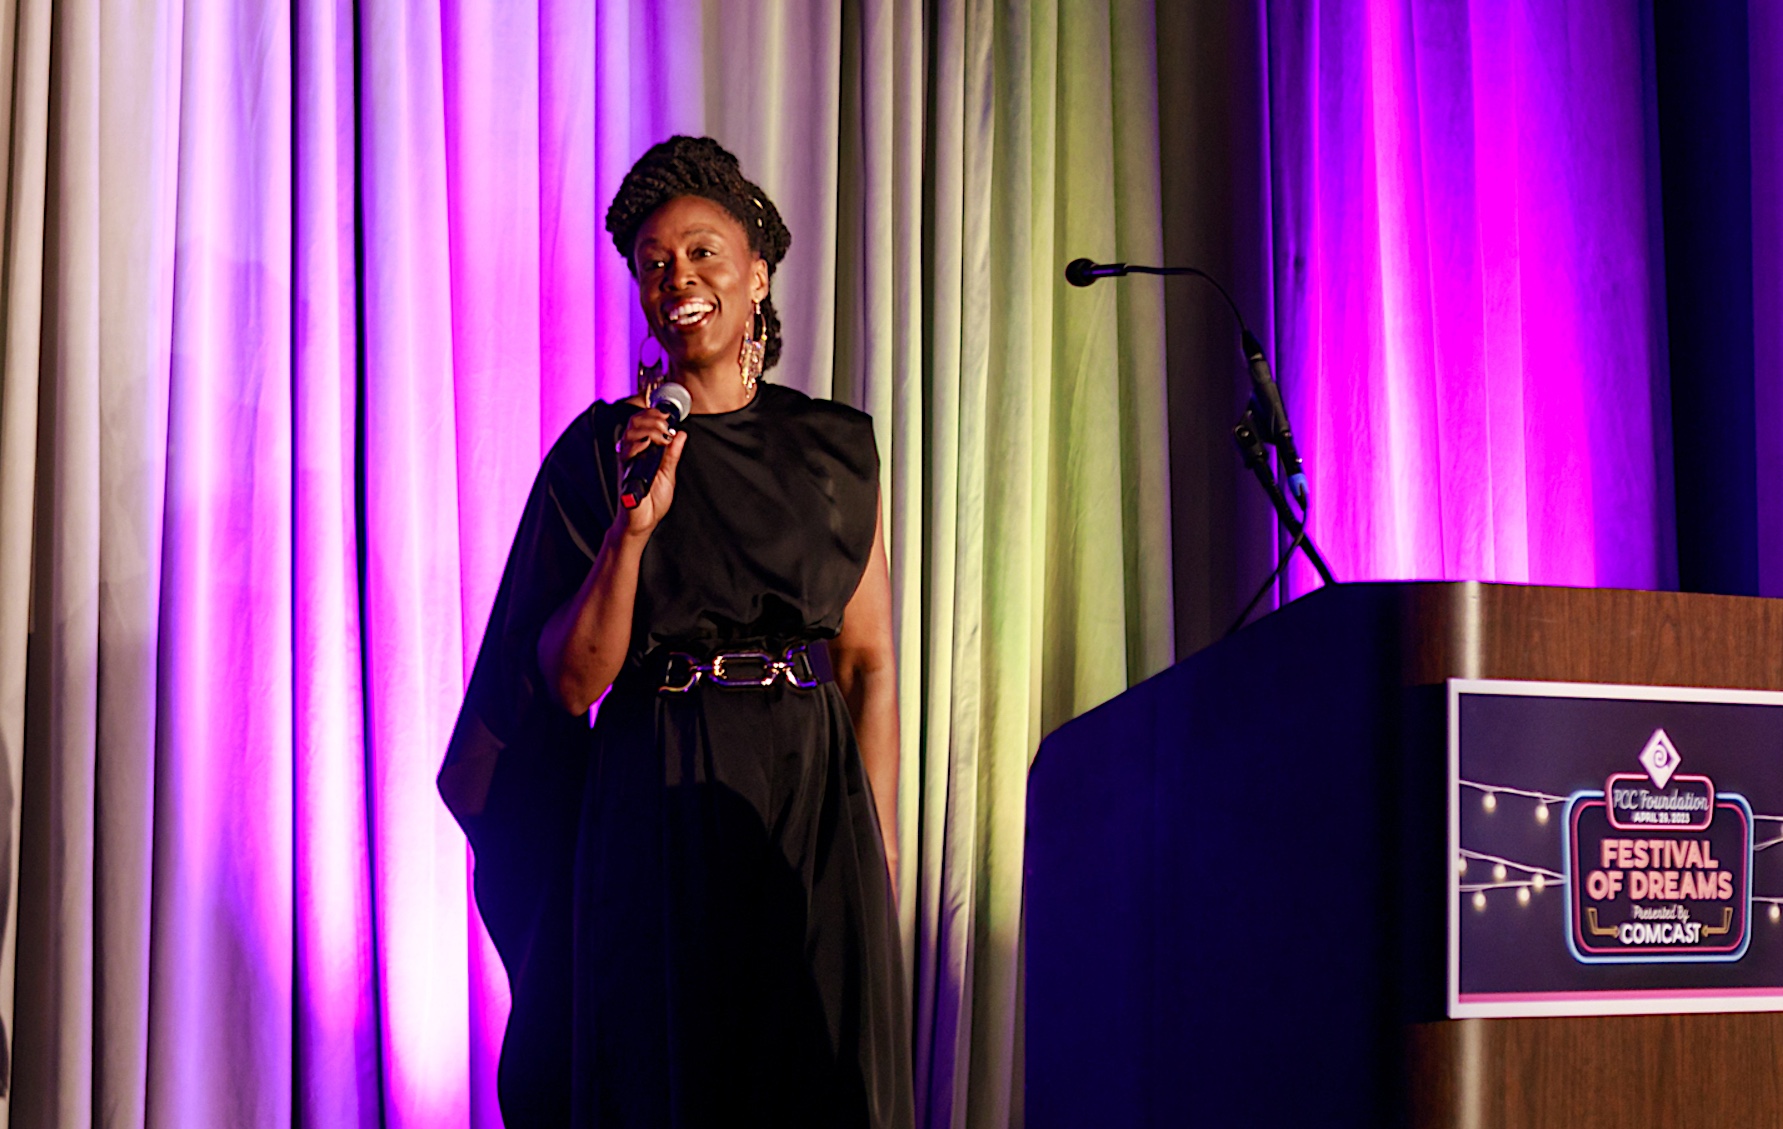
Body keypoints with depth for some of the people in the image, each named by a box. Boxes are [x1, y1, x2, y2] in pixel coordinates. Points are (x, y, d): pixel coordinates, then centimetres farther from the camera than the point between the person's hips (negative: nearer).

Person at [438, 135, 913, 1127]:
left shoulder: (838, 448, 6)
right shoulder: (599, 451, 1)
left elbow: (871, 666, 6)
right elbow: (572, 681, -4)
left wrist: (881, 858, -1)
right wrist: (636, 522, -17)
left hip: (814, 803, 1)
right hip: (657, 815, -1)